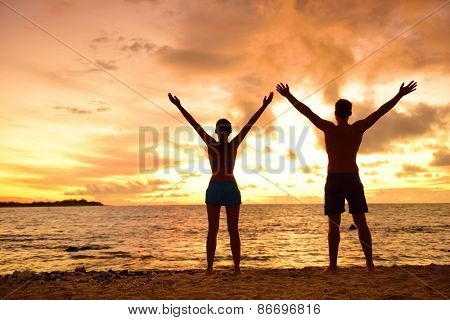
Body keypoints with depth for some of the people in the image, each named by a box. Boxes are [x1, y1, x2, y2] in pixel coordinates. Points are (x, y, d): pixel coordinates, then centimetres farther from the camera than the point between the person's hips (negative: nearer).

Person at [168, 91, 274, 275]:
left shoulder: (212, 144, -4)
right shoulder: (234, 144, -2)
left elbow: (195, 124, -4)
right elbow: (250, 124, 1)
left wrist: (179, 106, -3)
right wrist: (264, 106, 5)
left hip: (214, 189, 0)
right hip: (231, 189, 1)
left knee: (212, 230, 3)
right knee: (233, 231, 2)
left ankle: (210, 268, 2)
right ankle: (237, 268, 1)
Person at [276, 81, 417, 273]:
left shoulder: (329, 128, -5)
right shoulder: (358, 128, -1)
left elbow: (306, 111, -2)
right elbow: (381, 111, 4)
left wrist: (289, 96, 6)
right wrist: (400, 95, 12)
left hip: (334, 180, -2)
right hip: (353, 179, 2)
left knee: (333, 224, 0)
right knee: (361, 222, 6)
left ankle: (333, 266, -2)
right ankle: (370, 264, 6)